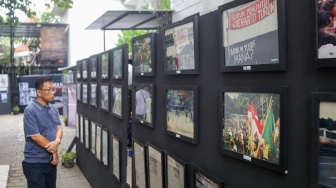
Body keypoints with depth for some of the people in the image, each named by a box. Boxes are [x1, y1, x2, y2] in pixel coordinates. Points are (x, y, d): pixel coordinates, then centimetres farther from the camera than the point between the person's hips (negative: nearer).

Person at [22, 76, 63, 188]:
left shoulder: (54, 109, 5)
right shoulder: (30, 111, -16)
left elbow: (59, 128, 4)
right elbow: (35, 136, -19)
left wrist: (57, 142, -19)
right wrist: (53, 151, -11)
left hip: (51, 160, 6)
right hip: (35, 162, -6)